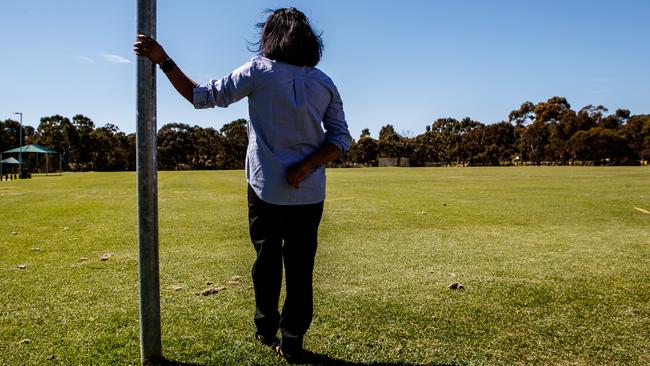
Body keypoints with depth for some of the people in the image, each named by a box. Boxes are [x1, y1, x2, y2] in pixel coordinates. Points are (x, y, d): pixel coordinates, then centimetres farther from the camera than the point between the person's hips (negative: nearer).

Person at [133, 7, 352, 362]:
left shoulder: (259, 71, -6)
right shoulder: (325, 84, 4)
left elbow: (202, 96, -2)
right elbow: (341, 139, -2)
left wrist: (163, 60, 4)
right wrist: (307, 166, -11)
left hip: (267, 189, -2)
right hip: (309, 194, 2)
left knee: (267, 261, 17)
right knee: (300, 269, 10)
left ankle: (266, 329, 31)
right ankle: (292, 342, 19)